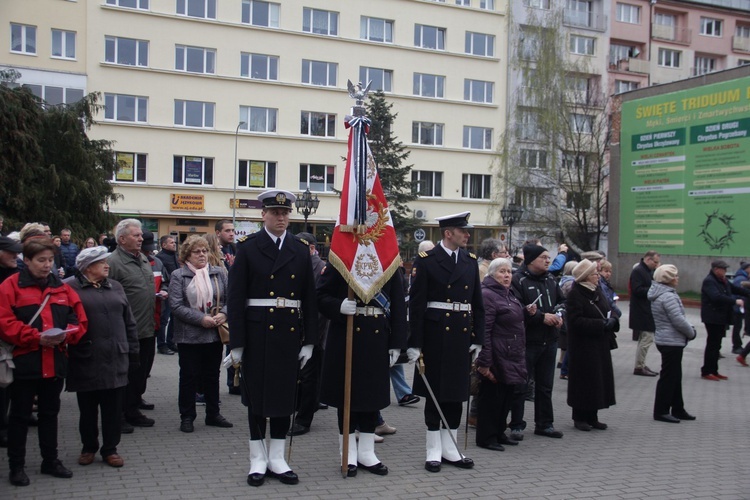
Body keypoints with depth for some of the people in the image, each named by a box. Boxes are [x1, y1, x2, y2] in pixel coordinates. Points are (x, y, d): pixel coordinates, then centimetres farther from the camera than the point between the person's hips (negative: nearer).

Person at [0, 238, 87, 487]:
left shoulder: (62, 288, 8)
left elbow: (80, 321, 7)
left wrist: (66, 335, -13)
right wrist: (36, 337, -22)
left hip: (55, 363, 4)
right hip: (24, 362, -4)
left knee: (50, 413, 16)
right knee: (20, 415, 7)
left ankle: (50, 460, 27)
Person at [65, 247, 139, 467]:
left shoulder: (115, 287, 12)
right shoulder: (70, 288, -4)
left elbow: (129, 322, 14)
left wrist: (132, 350, 10)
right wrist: (72, 348, -9)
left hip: (115, 360, 4)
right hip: (86, 361, -3)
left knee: (113, 408, 7)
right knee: (87, 408, 10)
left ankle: (110, 449, 19)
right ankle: (88, 448, 27)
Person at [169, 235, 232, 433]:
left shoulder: (218, 273, 6)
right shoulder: (178, 276, -4)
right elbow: (176, 306, -12)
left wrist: (223, 314, -14)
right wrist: (201, 319, -18)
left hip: (215, 334, 3)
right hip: (189, 335, -3)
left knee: (212, 375, 13)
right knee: (189, 376, 4)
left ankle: (213, 414, 24)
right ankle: (187, 416, 16)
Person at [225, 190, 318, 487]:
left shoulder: (301, 250, 7)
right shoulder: (247, 247, -2)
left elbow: (309, 298, 8)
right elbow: (236, 298, -5)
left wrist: (309, 341, 3)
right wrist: (236, 343, -10)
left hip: (290, 333, 3)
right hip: (257, 332, -3)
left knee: (285, 394, 8)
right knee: (257, 396, 6)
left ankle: (277, 459, 20)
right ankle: (258, 460, 18)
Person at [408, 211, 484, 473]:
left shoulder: (470, 261, 9)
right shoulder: (426, 260, -6)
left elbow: (477, 303, 12)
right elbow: (416, 303, -8)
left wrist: (478, 338, 7)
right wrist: (415, 343, -12)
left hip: (462, 335, 5)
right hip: (435, 335, -5)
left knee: (456, 392, 11)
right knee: (435, 392, 4)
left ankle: (450, 448, 22)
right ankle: (434, 451, 14)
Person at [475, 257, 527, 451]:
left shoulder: (508, 295, 17)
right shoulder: (487, 295, -15)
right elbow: (484, 331, -21)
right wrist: (484, 362, -24)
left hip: (511, 359, 10)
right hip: (497, 359, -10)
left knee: (506, 397, 16)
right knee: (491, 397, -1)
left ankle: (499, 433, 28)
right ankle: (486, 437, 9)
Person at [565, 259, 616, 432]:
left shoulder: (598, 291, 11)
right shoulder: (574, 295, -13)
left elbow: (608, 311, 18)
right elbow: (576, 320, -21)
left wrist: (612, 320, -5)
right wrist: (601, 324, -23)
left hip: (601, 345, 8)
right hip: (583, 345, -8)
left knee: (599, 380, 10)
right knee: (584, 381, -2)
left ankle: (592, 417, 21)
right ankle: (579, 417, 10)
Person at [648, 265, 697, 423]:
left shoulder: (661, 294, 12)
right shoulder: (668, 296, -21)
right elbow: (678, 321, -22)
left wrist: (690, 329, 6)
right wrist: (691, 333, -6)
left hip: (667, 340, 10)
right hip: (671, 342, -10)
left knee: (675, 376, 17)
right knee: (669, 377, -2)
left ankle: (677, 409, 26)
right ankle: (661, 411, 6)